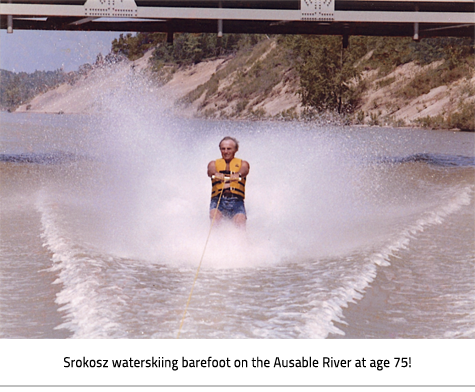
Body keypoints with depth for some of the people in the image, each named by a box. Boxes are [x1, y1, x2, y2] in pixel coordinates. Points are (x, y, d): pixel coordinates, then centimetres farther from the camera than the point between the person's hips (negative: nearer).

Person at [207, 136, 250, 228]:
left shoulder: (242, 163, 19)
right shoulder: (214, 163, 20)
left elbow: (244, 171, -6)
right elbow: (211, 170, -5)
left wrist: (237, 175, -32)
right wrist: (216, 174, -31)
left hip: (236, 200, 0)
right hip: (218, 199, 0)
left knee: (240, 220, -28)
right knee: (214, 215, -31)